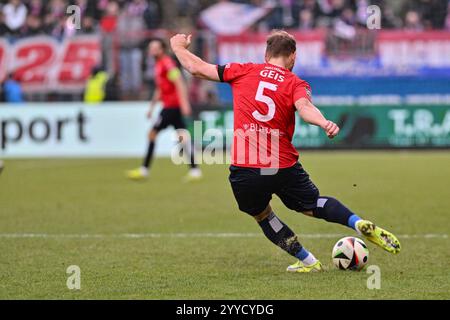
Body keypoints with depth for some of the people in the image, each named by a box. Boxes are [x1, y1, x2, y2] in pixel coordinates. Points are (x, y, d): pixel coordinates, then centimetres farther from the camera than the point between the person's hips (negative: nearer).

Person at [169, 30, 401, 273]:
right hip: (284, 167, 0)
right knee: (312, 205, 21)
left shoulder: (243, 71, 6)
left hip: (244, 171, 0)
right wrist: (324, 123, -38)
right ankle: (360, 224, 0)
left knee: (262, 216, 24)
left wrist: (179, 47, 28)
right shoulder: (296, 84, 3)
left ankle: (307, 261, 22)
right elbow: (304, 107, -21)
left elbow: (196, 68, 10)